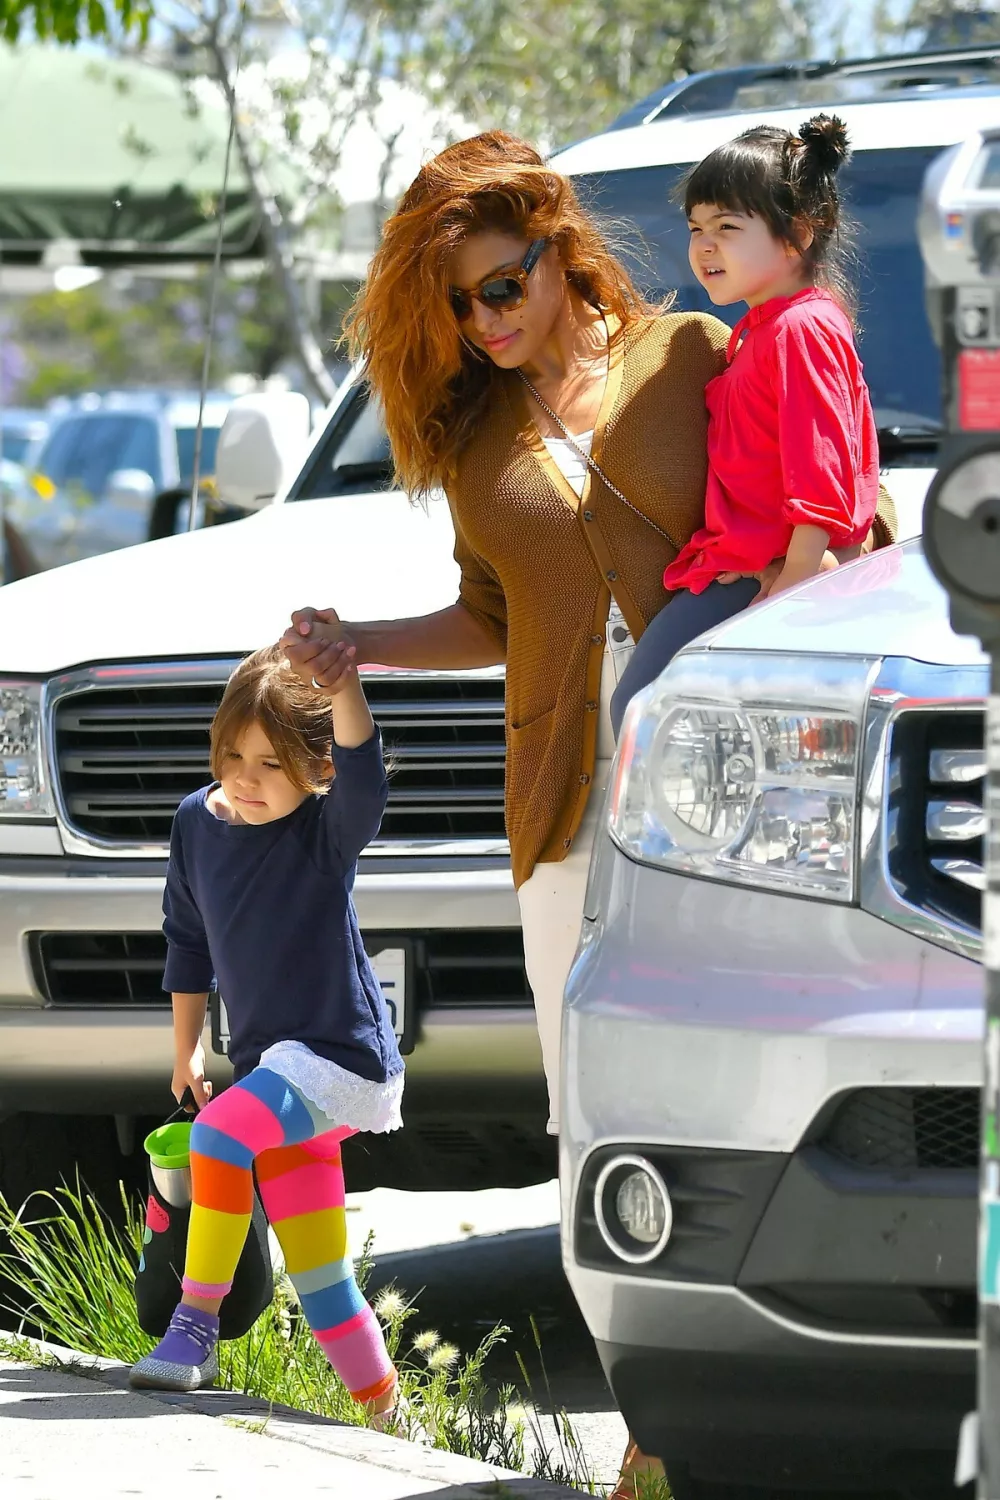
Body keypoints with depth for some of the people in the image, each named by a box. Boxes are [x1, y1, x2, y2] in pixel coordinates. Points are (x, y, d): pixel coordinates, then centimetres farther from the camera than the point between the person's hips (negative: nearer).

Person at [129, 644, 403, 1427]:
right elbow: (188, 939, 17)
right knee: (320, 1283, 9)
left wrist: (342, 682, -54)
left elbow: (363, 780, -38)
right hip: (270, 1061, 7)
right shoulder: (198, 822, 2)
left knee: (221, 1131, -32)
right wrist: (185, 1046, 20)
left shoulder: (327, 829, -14)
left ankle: (196, 1326, -22)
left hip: (343, 1053, -7)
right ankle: (383, 1410, 20)